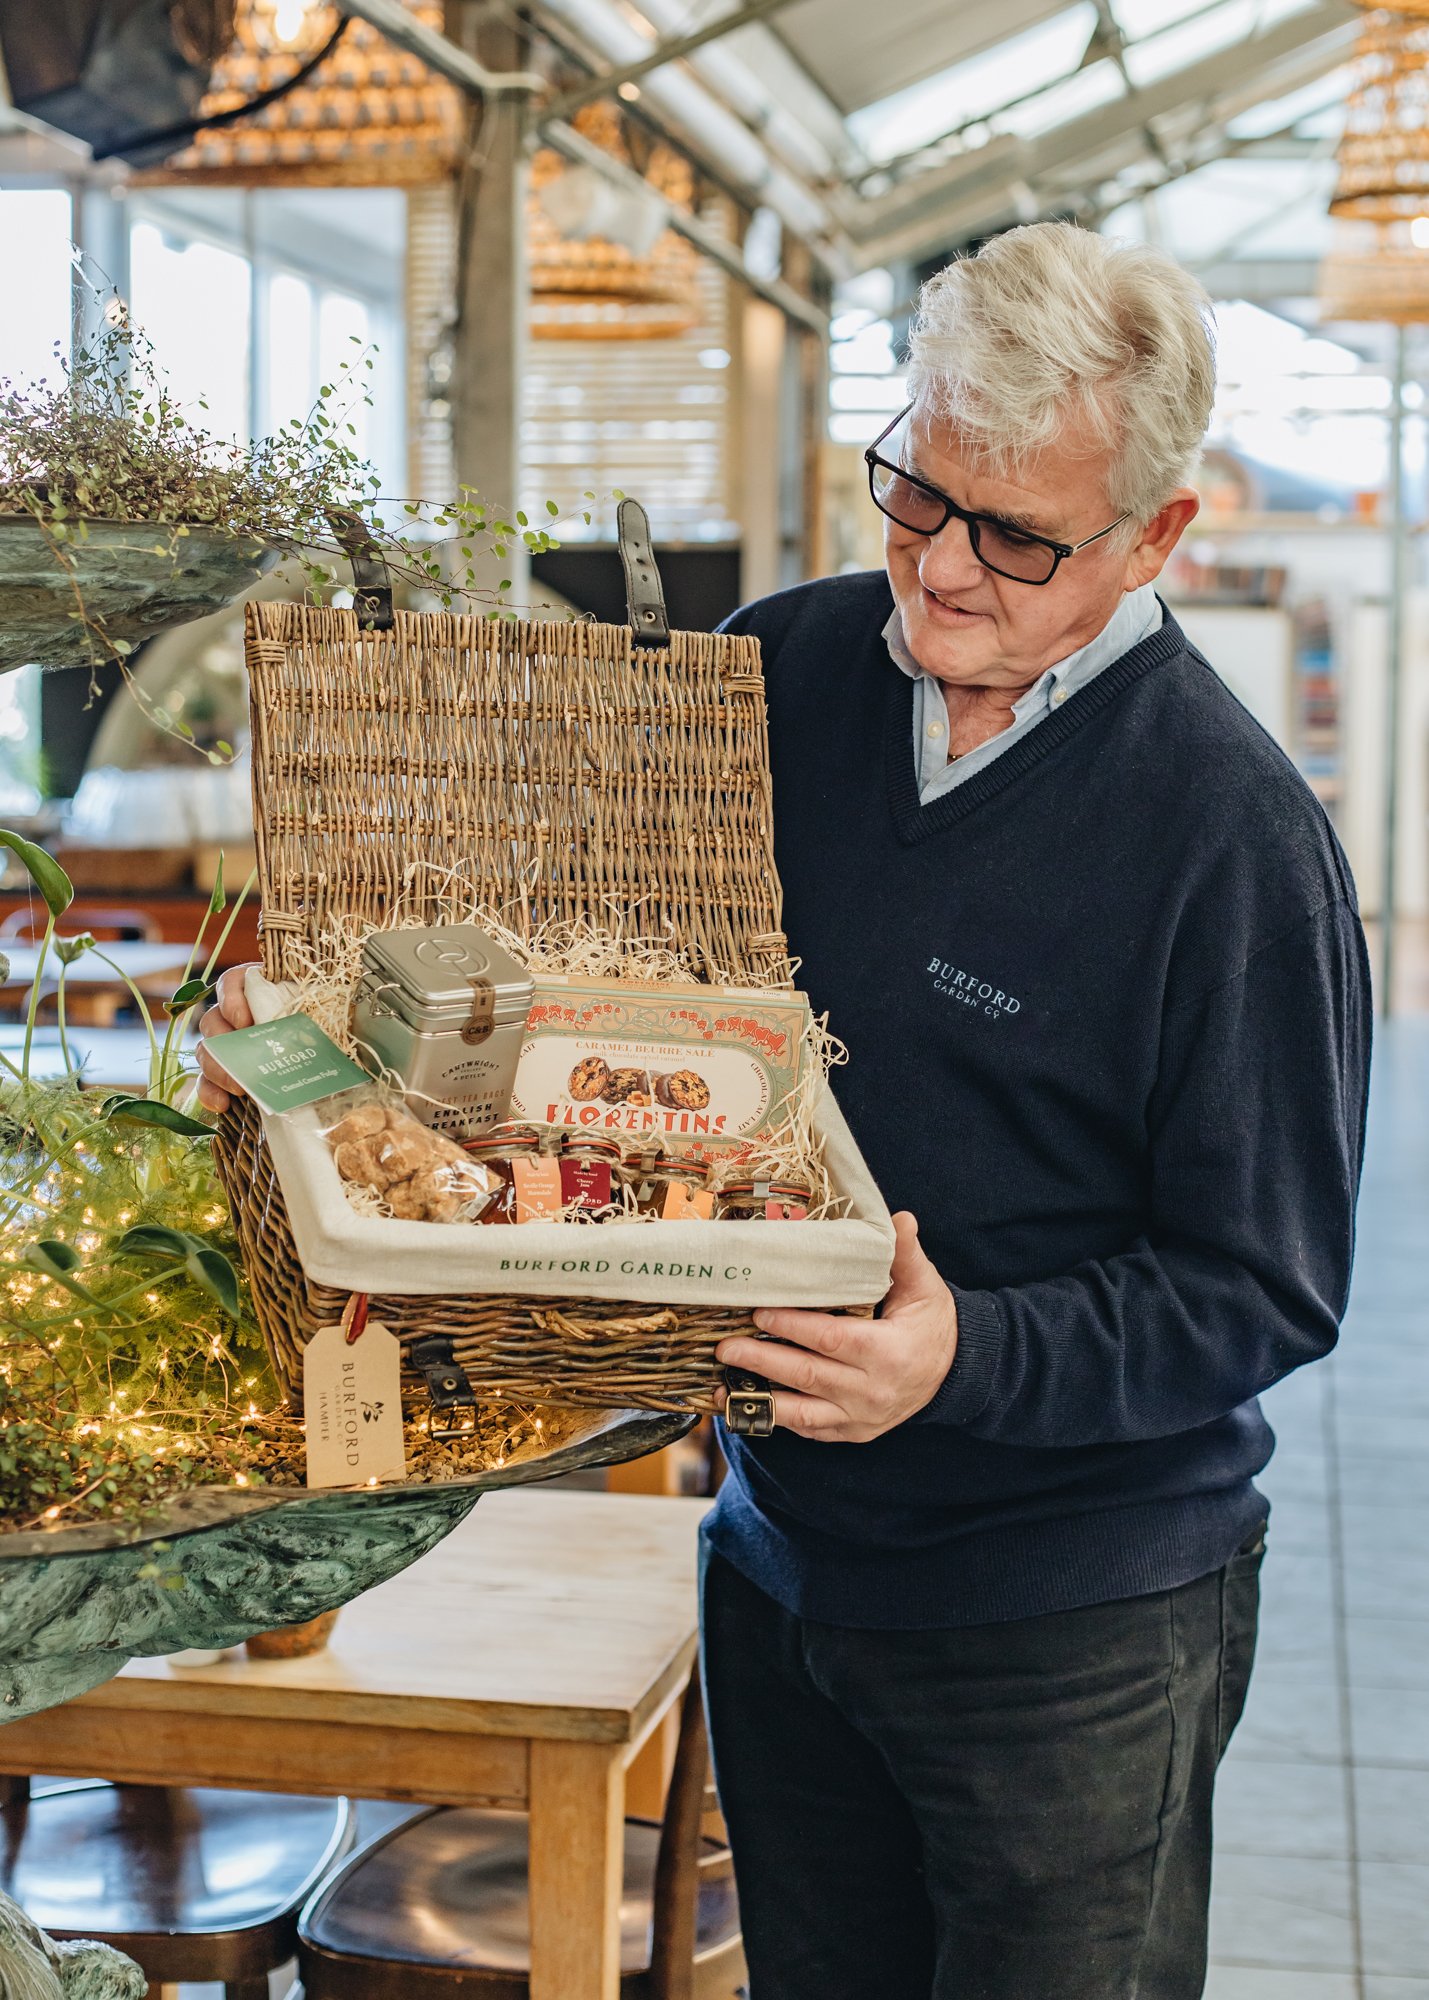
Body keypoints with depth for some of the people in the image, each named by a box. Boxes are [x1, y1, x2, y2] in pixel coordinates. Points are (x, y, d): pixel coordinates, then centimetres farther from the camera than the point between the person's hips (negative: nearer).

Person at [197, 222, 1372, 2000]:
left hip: (1074, 1638, -5)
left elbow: (1263, 1289, -14)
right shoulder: (780, 673, -1)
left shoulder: (1233, 838, -18)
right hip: (783, 1553, 5)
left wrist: (974, 1359, -29)